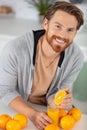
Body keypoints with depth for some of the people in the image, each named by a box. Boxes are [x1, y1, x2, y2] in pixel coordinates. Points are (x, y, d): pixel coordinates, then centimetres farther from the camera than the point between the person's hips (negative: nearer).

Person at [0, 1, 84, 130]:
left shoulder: (76, 57, -19)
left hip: (47, 109, 1)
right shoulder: (15, 49, -28)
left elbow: (55, 93, -8)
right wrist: (32, 114, -29)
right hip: (18, 108, 0)